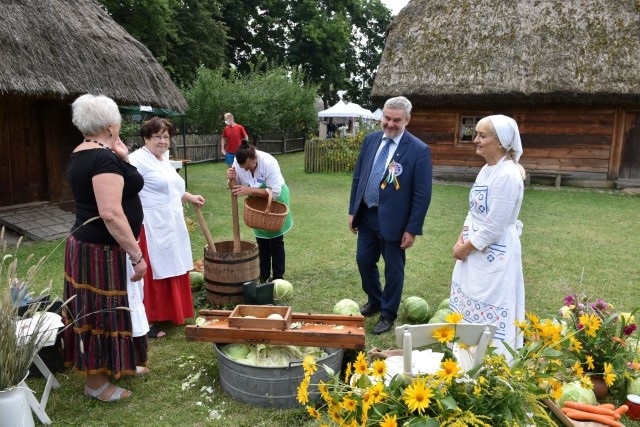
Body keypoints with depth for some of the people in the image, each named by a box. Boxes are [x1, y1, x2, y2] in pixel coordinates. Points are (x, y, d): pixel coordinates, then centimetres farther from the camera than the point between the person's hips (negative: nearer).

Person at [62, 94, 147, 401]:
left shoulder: (80, 155, 9)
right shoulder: (104, 158, -22)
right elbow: (111, 214, -28)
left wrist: (121, 161, 5)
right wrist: (137, 255, -24)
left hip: (88, 244, 10)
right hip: (103, 250, -10)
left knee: (99, 310, 20)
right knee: (102, 312, 3)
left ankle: (114, 365, 37)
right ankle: (95, 382, 19)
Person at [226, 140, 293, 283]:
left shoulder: (269, 162, -33)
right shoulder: (237, 163, -18)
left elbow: (275, 192, -34)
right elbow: (237, 187, -7)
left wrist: (250, 190, -40)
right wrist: (232, 179, -29)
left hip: (275, 200, -5)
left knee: (276, 240, 0)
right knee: (261, 240, 11)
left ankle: (278, 277, 10)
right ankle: (263, 276, 23)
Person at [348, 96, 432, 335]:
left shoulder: (419, 150, -14)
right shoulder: (370, 140, 3)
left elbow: (422, 194, -13)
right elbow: (358, 177, 9)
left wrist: (412, 229, -14)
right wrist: (353, 210, 8)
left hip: (393, 220, -5)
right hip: (366, 216, 5)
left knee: (393, 269, 10)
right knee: (364, 261, 17)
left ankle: (388, 315, 29)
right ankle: (374, 301, 42)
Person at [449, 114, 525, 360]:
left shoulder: (507, 175, -22)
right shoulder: (487, 169, 7)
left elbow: (493, 228, -22)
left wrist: (465, 248, -11)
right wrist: (461, 240, 0)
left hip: (495, 254, -9)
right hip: (475, 250, 9)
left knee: (490, 314, 4)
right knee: (471, 309, 20)